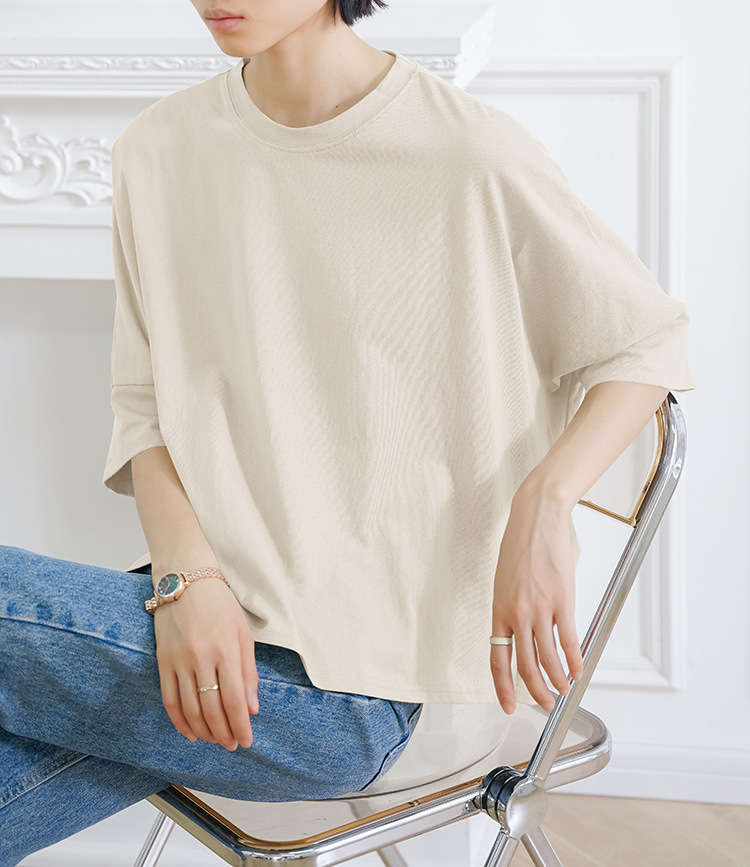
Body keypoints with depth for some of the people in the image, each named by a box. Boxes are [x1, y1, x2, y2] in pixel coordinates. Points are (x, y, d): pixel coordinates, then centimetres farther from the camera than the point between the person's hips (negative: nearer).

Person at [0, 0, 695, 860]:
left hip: (350, 666, -4)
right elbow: (145, 401, 6)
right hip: (209, 604, 4)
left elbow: (649, 338, 2)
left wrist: (542, 501, -16)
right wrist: (187, 574, -12)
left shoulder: (471, 153, -11)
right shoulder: (159, 150, 3)